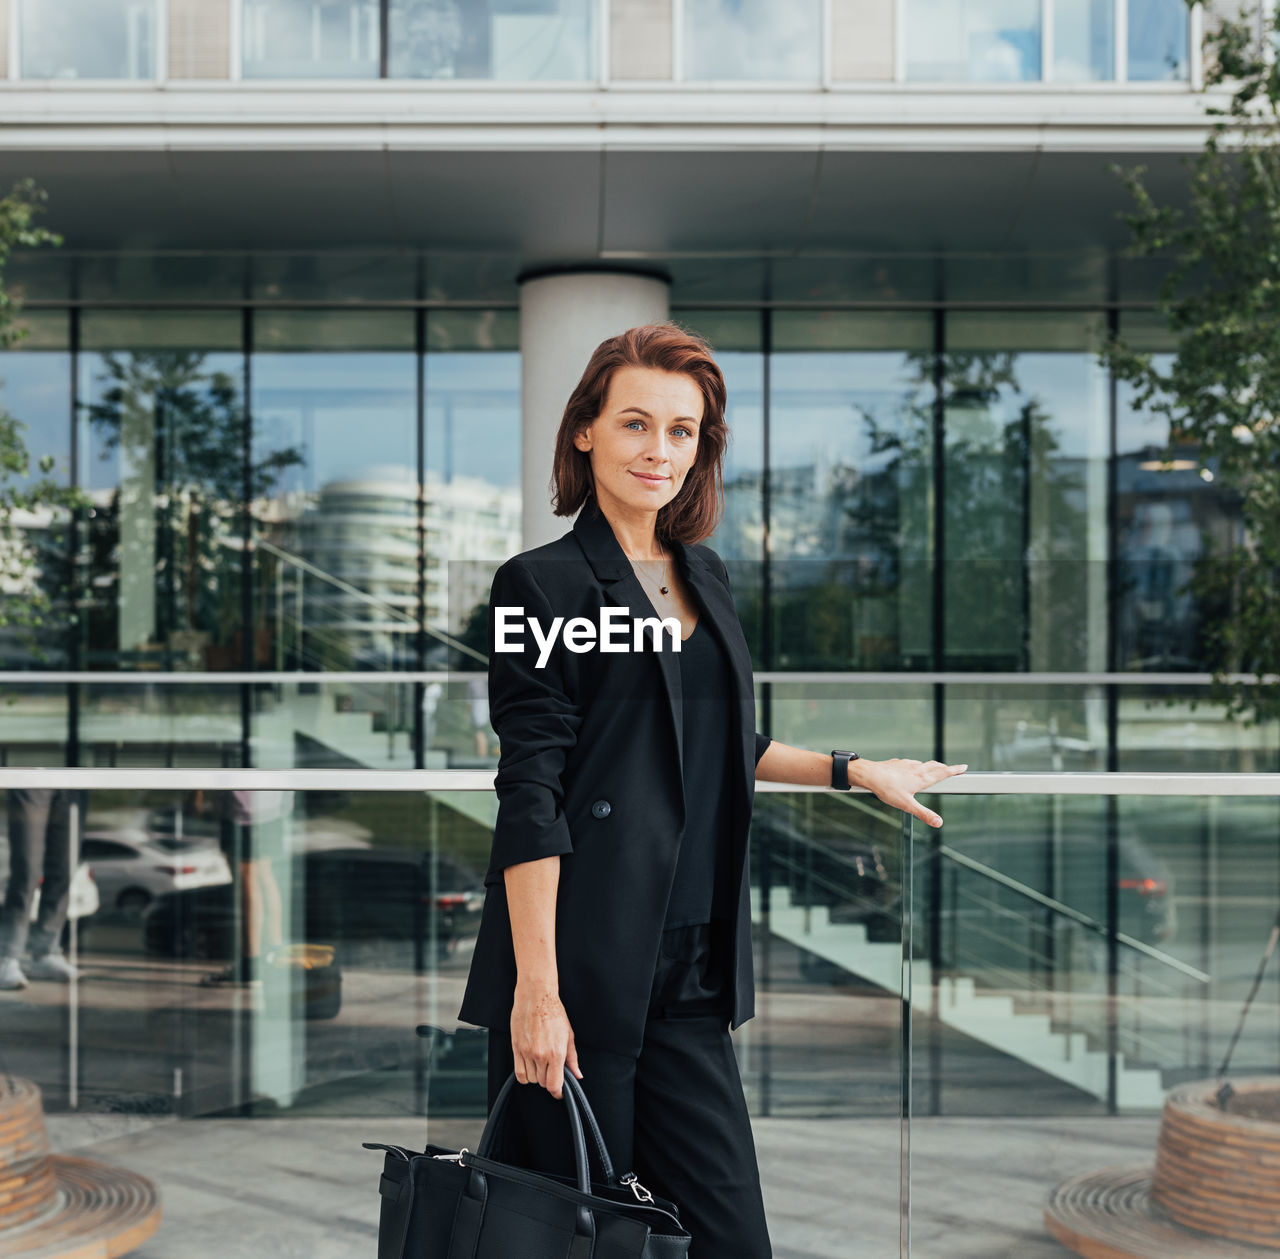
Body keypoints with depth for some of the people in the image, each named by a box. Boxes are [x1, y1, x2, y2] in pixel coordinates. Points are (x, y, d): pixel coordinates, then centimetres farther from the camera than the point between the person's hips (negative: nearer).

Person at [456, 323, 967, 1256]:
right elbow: (530, 794, -13)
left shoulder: (706, 577, 15)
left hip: (688, 974, 6)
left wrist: (855, 770, 31)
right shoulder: (543, 584, -6)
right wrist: (537, 988, -17)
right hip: (577, 970, -6)